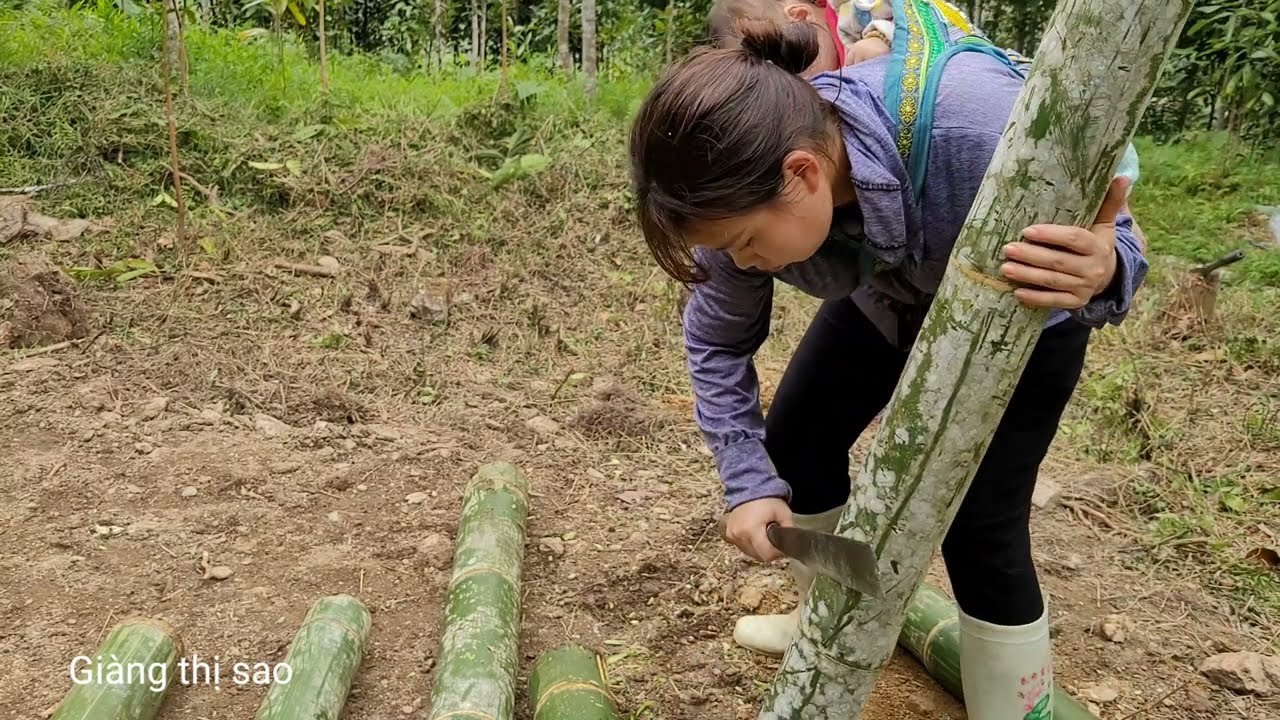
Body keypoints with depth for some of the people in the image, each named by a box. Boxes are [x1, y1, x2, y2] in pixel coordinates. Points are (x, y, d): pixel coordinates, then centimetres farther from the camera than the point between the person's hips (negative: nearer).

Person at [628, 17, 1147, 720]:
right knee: (793, 439, 9)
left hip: (1020, 317, -4)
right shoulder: (745, 185, -29)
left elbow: (1103, 243, -28)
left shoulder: (974, 118, -45)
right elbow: (718, 342, -12)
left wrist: (1102, 275, -53)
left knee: (979, 526, -11)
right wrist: (748, 481, -19)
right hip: (888, 300, 5)